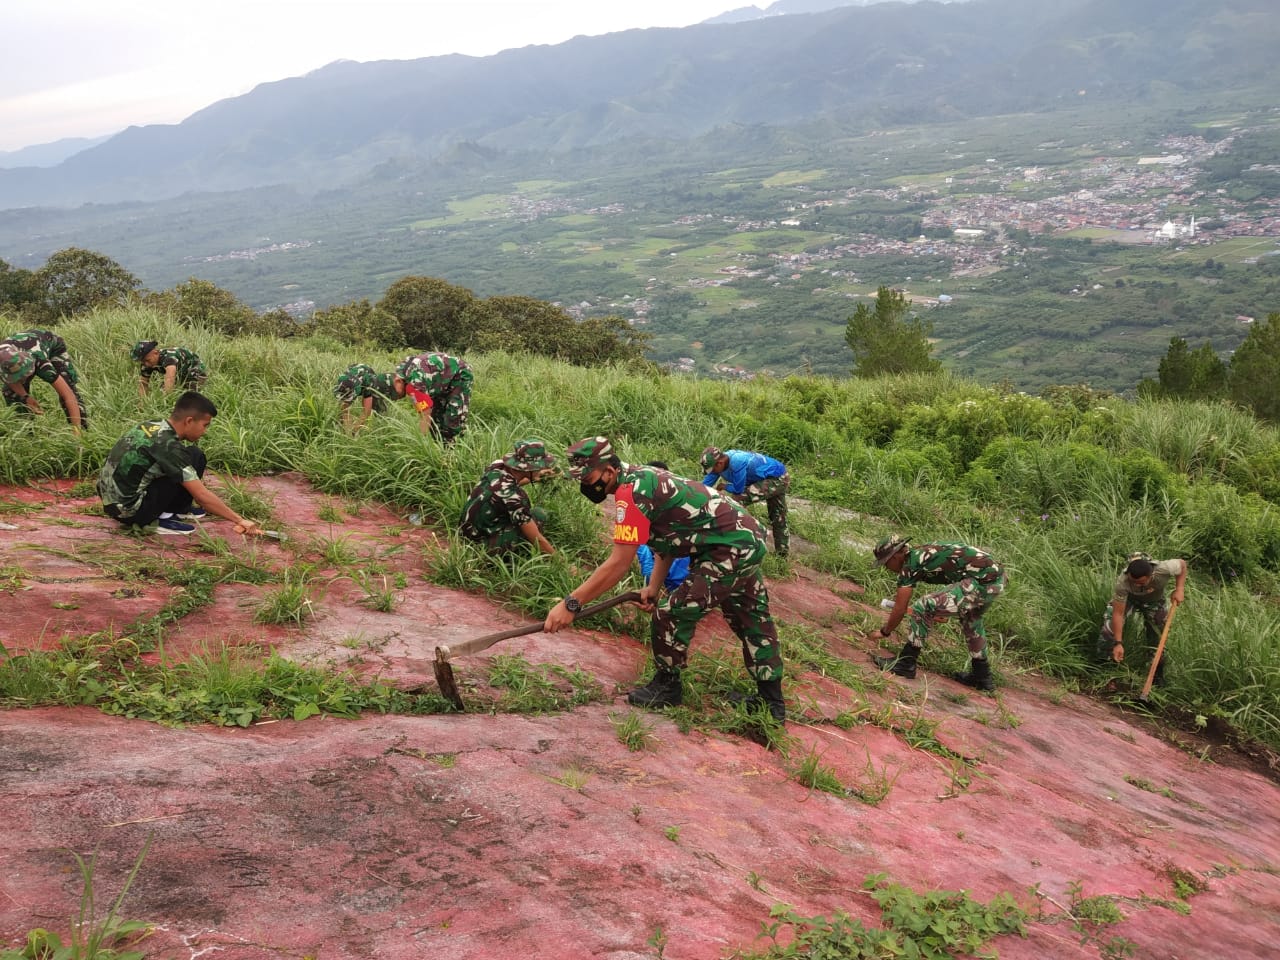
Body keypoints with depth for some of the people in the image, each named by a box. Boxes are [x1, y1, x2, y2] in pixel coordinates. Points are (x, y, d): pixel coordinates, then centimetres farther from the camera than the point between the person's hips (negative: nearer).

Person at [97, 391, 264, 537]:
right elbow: (202, 496, -21)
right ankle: (163, 519, -6)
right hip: (129, 510, -9)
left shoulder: (152, 426, 5)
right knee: (195, 457, -11)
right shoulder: (167, 445, -20)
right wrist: (239, 520, -16)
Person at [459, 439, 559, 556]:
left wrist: (534, 477, 31)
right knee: (539, 515, -9)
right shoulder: (512, 496, -30)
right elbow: (537, 540, -23)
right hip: (485, 545, -8)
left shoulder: (496, 466, -7)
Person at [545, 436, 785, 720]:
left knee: (672, 615, -3)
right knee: (753, 622, 19)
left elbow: (618, 564, -23)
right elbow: (668, 537, 14)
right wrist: (653, 586, 8)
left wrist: (570, 603, -20)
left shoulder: (630, 493, -21)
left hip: (729, 550, -11)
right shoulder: (641, 477, 8)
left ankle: (666, 687, 16)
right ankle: (772, 702, 32)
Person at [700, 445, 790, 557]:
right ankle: (782, 552, 35)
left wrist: (723, 487, -3)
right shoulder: (719, 462, -6)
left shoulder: (737, 462, -32)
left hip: (775, 480, -9)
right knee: (778, 518, 21)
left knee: (738, 500, -19)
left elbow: (738, 490, -22)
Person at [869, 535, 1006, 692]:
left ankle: (905, 664, 1)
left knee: (922, 608, -10)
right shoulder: (921, 554, 19)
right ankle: (982, 676, 44)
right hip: (996, 576, 10)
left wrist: (884, 632, 15)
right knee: (970, 618, 34)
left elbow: (900, 609, -1)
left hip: (981, 582, -10)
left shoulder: (910, 565, -5)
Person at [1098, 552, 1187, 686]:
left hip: (1154, 601, 1)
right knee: (1110, 627, -17)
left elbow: (1182, 564, -15)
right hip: (1128, 598, -1)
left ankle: (1158, 676, 19)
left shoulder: (1164, 569, -42)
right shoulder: (1122, 582, -43)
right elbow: (1118, 614, -35)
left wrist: (1179, 588, -25)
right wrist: (1118, 643, -35)